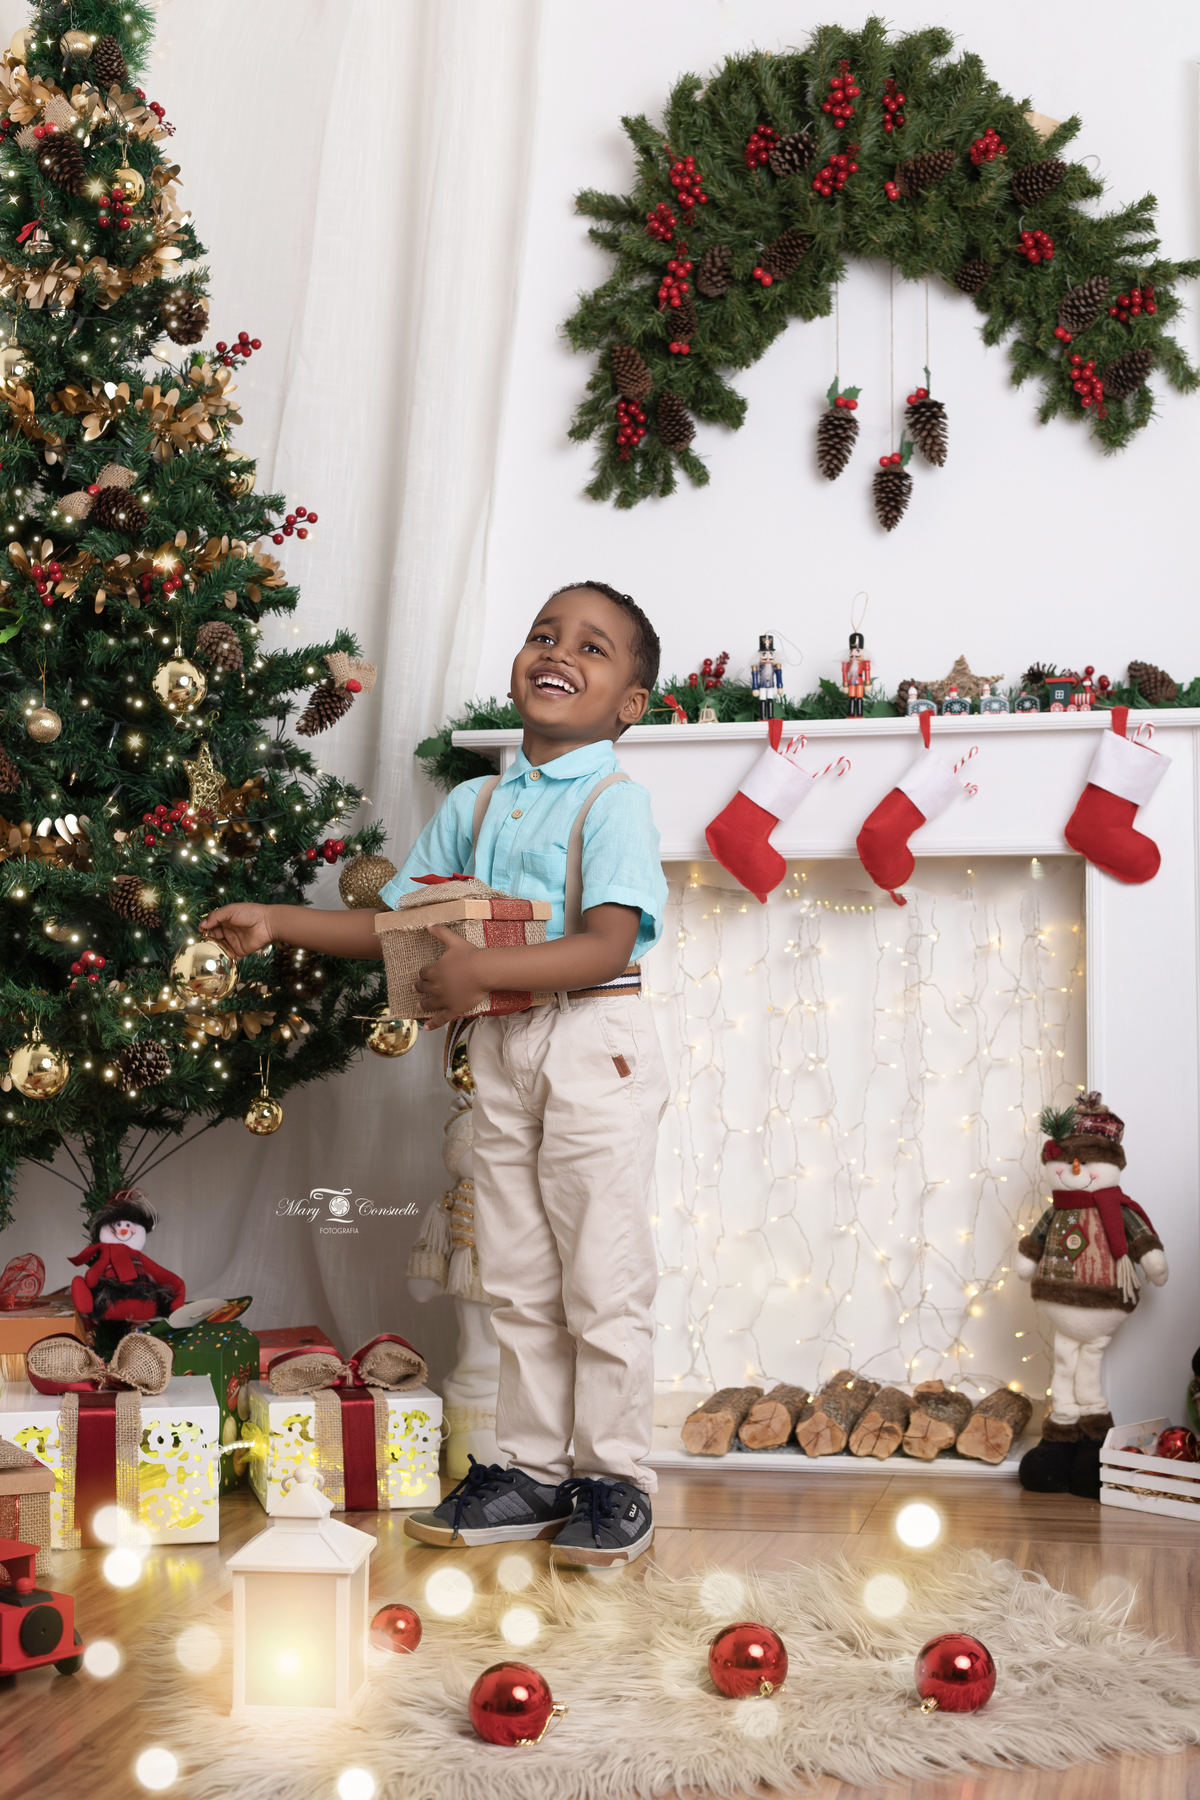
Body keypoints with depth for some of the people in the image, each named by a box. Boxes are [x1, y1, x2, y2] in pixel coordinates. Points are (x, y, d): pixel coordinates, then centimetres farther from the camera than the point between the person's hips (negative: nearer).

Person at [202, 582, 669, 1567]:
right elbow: (397, 925, 16)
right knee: (519, 1281, 13)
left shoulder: (615, 802, -9)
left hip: (594, 1046, -6)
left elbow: (607, 946, -20)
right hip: (501, 1051, 7)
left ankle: (614, 1478, 12)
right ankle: (533, 1468, 23)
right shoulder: (474, 804, 12)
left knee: (601, 1279, 0)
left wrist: (480, 969, -27)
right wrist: (276, 922, 8)